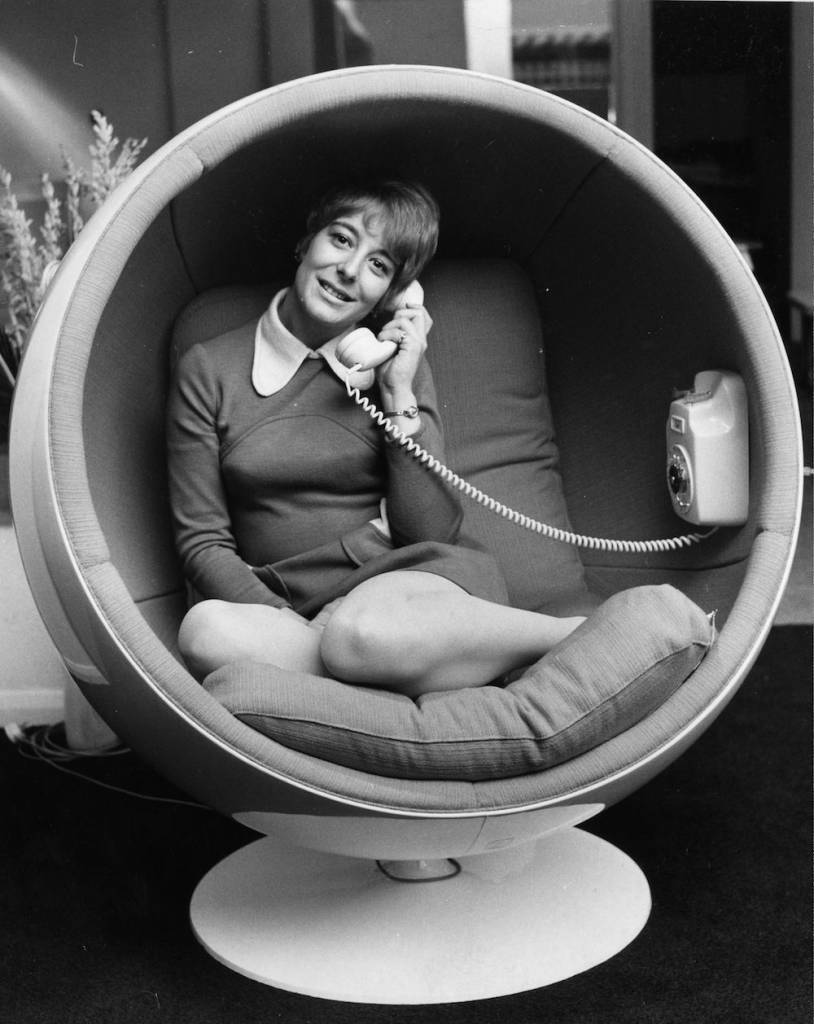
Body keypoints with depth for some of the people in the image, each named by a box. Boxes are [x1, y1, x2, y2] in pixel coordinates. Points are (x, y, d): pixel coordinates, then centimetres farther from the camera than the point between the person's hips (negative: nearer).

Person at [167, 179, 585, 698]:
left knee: (359, 632, -37)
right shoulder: (209, 370, 7)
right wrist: (294, 628, -14)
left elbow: (432, 532, 0)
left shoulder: (397, 364, 9)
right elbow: (203, 542, 3)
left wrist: (399, 394, -6)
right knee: (206, 630, -33)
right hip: (282, 606, 2)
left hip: (411, 582, -1)